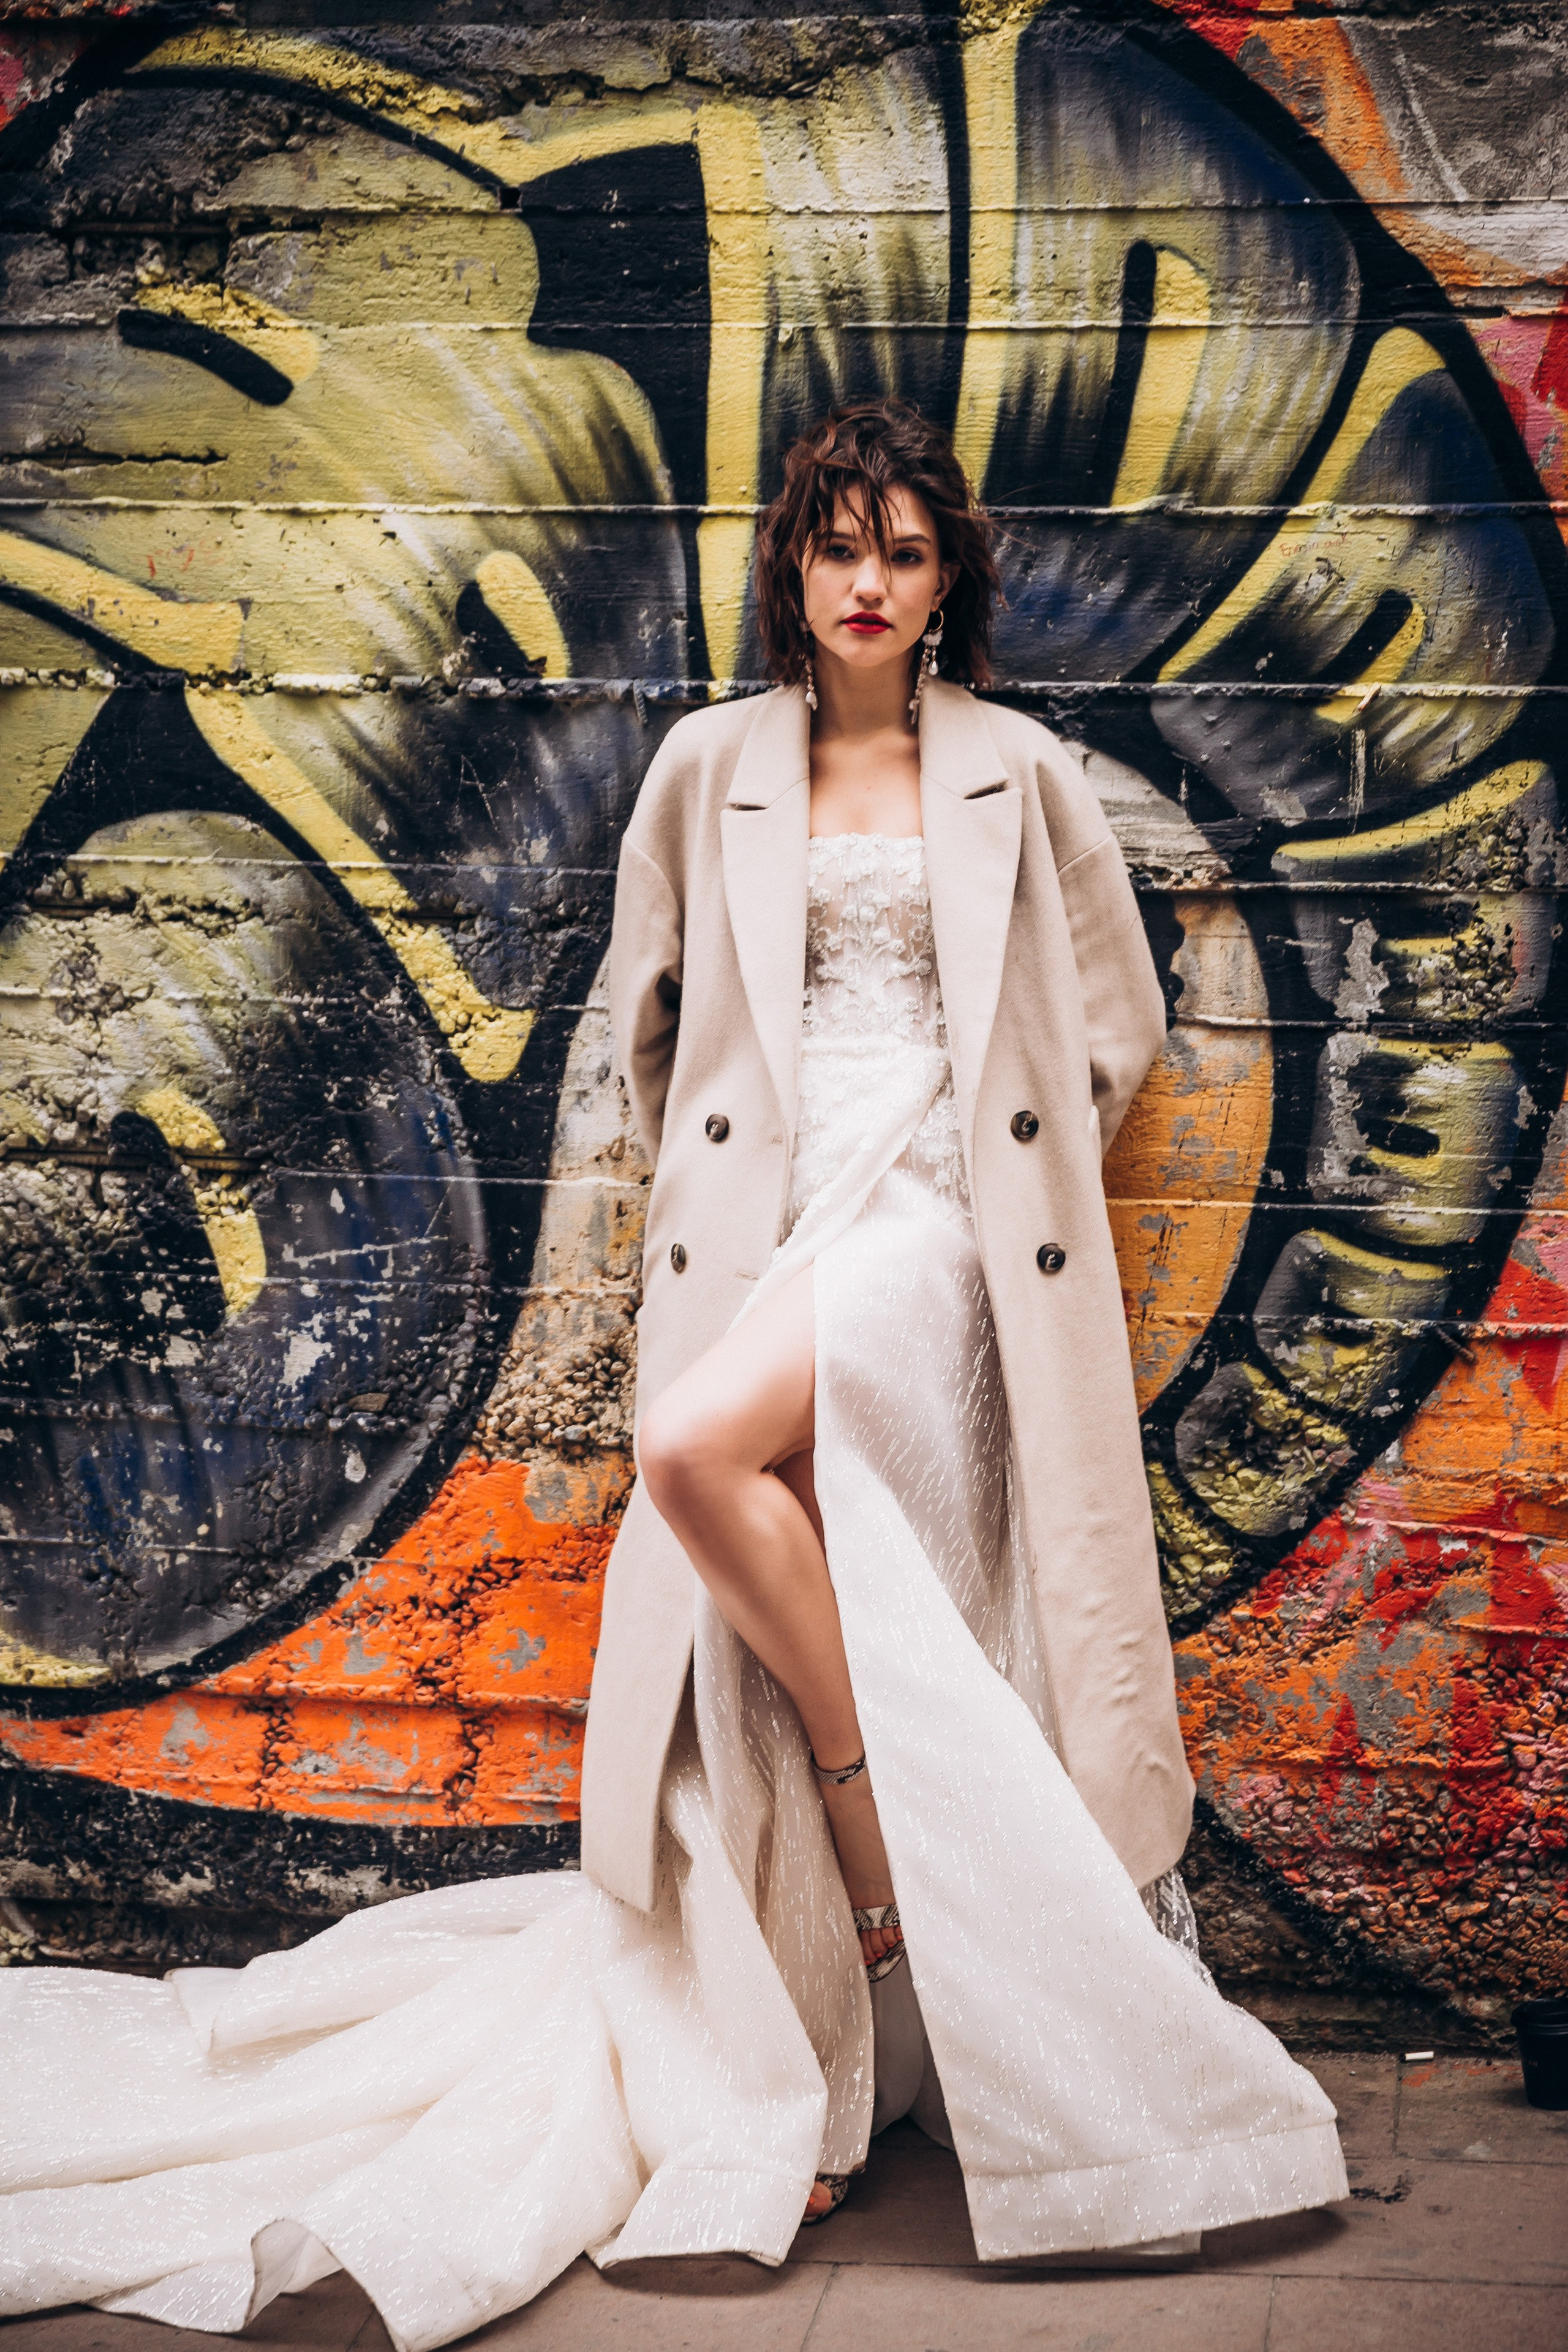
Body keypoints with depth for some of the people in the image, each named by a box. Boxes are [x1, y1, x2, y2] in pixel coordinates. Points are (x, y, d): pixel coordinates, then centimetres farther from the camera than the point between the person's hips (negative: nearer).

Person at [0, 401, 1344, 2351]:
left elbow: (1117, 1019, 16)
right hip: (763, 1229, 2)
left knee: (700, 1450, -31)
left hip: (942, 1216, -2)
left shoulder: (1020, 775, 9)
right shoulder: (710, 769, 12)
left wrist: (1014, 1176, 8)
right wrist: (724, 1178, 14)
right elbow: (646, 1011, 22)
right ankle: (806, 2092, 4)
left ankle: (890, 1820, -11)